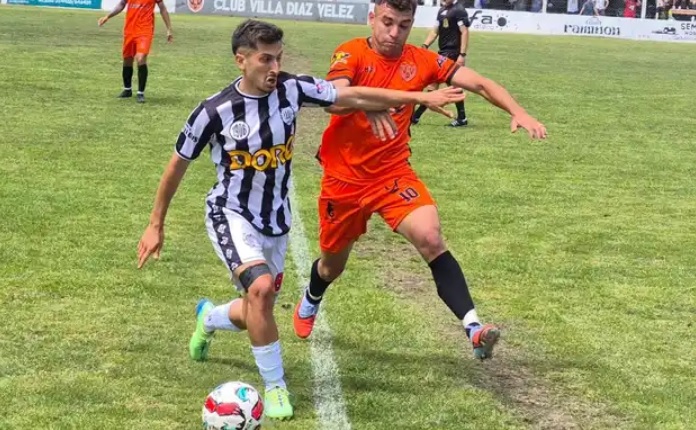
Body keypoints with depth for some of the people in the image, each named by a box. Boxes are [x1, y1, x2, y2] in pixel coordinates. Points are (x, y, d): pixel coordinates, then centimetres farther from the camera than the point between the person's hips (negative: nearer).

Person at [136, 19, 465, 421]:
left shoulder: (292, 89, -11)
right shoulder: (215, 111, -18)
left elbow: (352, 97, -8)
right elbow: (178, 165, -6)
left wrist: (420, 97, -12)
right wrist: (157, 224, 0)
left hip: (275, 220, 5)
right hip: (231, 215, -5)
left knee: (256, 313, 14)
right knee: (260, 288, -30)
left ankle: (209, 317, 51)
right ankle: (276, 386, -12)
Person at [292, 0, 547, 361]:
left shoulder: (421, 61, -4)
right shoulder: (351, 54, -13)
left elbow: (479, 84, -8)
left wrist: (517, 111, -26)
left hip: (393, 173, 1)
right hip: (344, 177, -1)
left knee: (431, 239, -25)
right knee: (334, 263, 18)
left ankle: (472, 327, -32)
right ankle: (310, 301, 54)